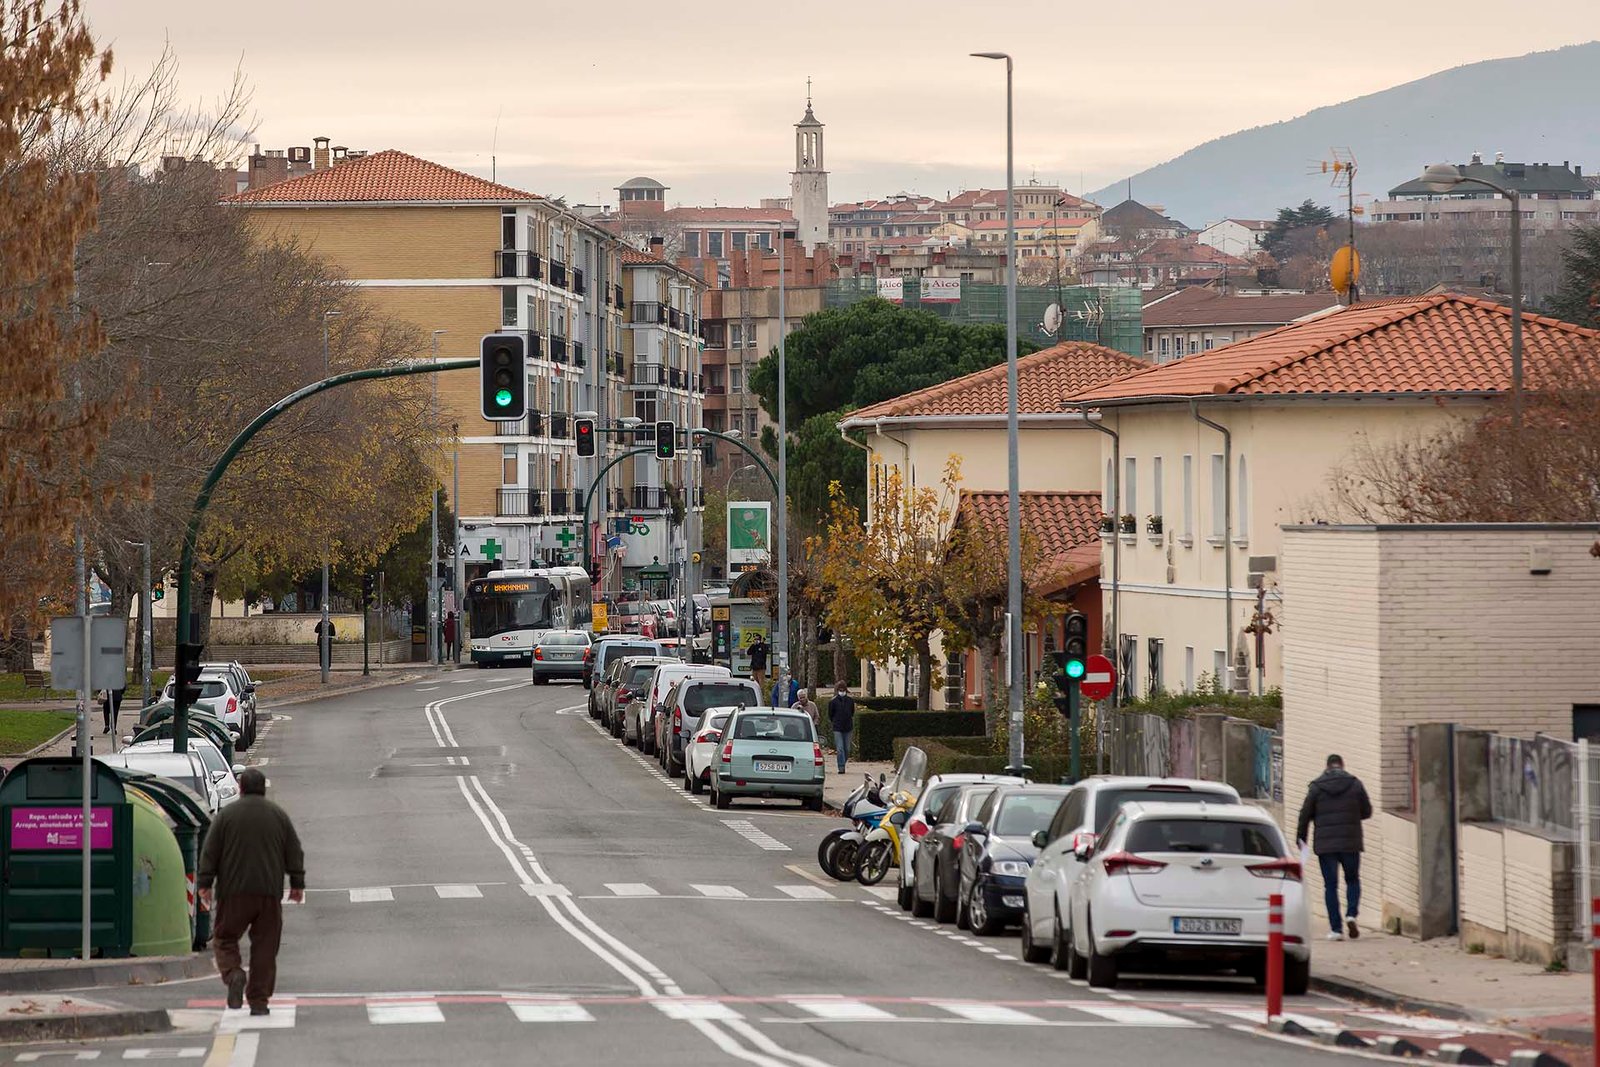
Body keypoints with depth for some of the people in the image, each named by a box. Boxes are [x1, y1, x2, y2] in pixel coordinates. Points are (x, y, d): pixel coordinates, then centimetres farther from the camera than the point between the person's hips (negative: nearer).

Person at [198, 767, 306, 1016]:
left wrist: (205, 884, 5)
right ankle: (259, 1001, 2)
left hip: (234, 892, -2)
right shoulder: (279, 815, 7)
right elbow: (295, 853, 10)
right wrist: (297, 884, 17)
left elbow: (210, 853, -1)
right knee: (265, 946, 5)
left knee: (225, 938, 10)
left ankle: (233, 974, -19)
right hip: (269, 893, 2)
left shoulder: (227, 815, 1)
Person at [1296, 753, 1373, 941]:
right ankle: (1351, 915, -7)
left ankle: (1336, 929, -2)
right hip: (1350, 842, 1)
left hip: (1325, 844, -1)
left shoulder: (1317, 787, 0)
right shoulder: (1355, 784, 2)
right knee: (1352, 880, 17)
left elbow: (1305, 815, 2)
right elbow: (1367, 811, 7)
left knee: (1330, 885, 4)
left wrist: (1300, 838, 14)